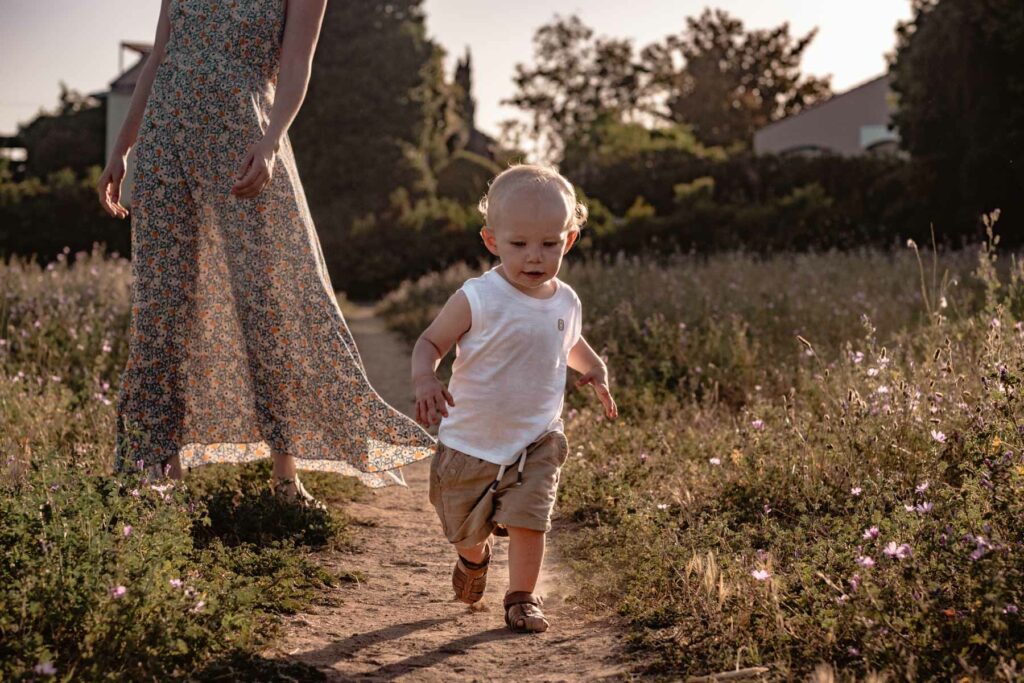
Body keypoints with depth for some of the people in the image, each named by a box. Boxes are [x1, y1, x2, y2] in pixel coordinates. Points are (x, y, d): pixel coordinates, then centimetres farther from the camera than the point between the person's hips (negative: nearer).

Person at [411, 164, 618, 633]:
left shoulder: (566, 302, -3)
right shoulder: (477, 299, -19)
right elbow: (430, 341, -12)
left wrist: (594, 368, 0)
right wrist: (424, 380, -32)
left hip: (537, 441, 2)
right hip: (470, 440, -1)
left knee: (528, 519, -12)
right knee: (465, 529, 15)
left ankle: (522, 598, 10)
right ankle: (474, 558, 50)